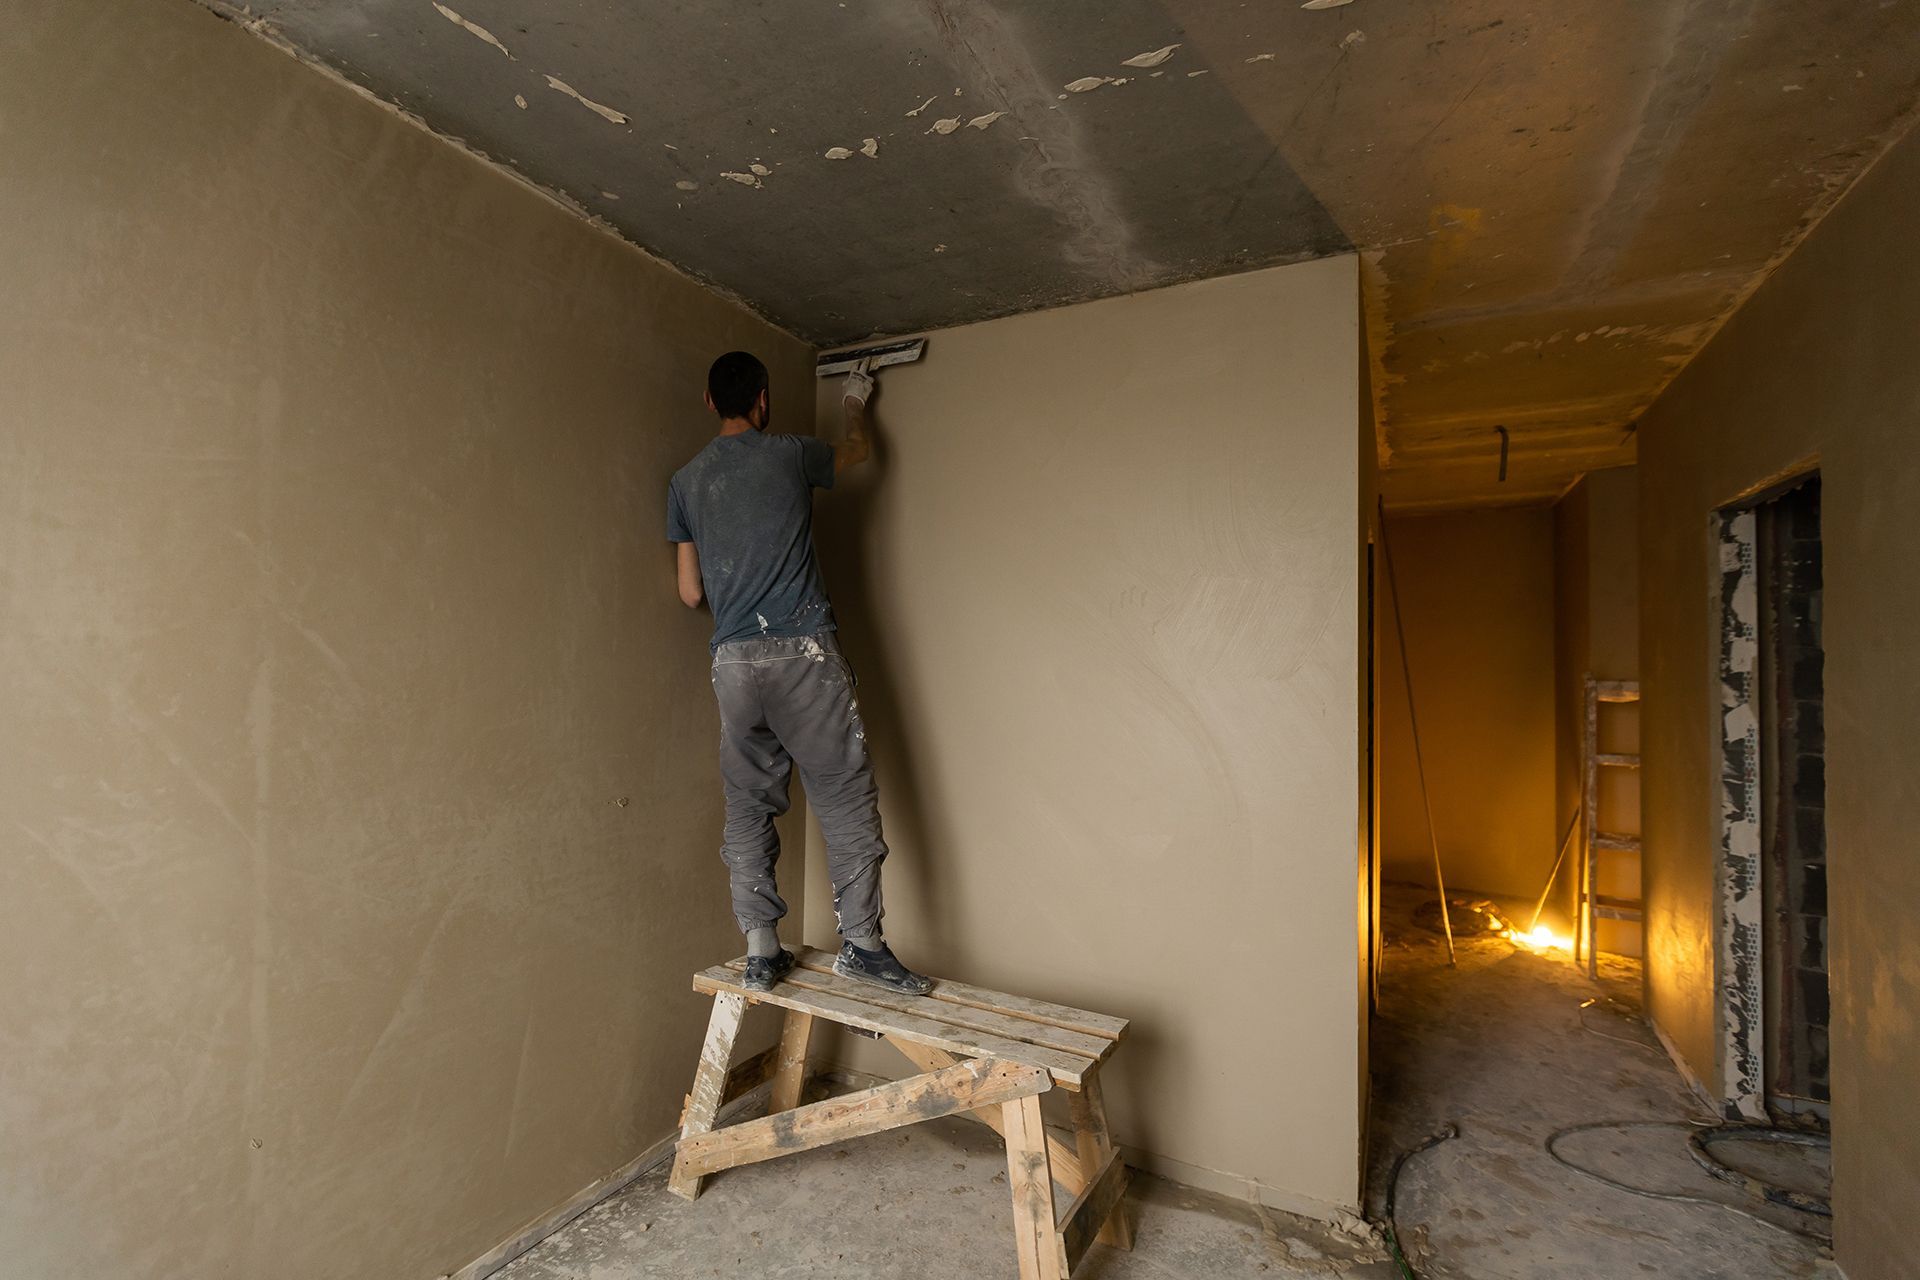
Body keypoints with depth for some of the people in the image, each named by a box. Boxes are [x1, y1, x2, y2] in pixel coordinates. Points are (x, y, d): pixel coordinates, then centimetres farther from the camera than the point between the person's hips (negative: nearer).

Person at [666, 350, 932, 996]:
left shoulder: (685, 481, 13)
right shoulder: (788, 455, 4)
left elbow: (691, 592, 13)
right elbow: (859, 449, 26)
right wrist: (855, 403, 46)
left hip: (732, 662, 4)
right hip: (803, 652, -4)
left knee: (748, 807, 10)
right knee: (846, 797, 2)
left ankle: (761, 949, 14)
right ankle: (860, 941, 5)